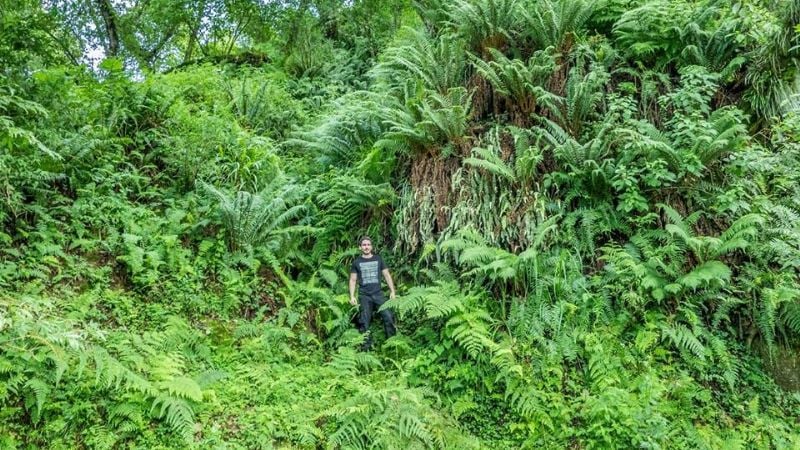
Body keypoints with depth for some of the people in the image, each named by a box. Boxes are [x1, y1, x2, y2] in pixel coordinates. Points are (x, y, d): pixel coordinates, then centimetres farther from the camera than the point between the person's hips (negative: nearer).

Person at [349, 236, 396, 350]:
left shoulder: (378, 259, 8)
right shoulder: (356, 262, 8)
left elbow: (387, 275, 10)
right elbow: (353, 280, 10)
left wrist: (392, 291, 3)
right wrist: (352, 296, 0)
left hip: (378, 294, 0)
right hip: (364, 296, 0)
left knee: (388, 317, -12)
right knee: (364, 322, 1)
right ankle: (366, 345, 8)